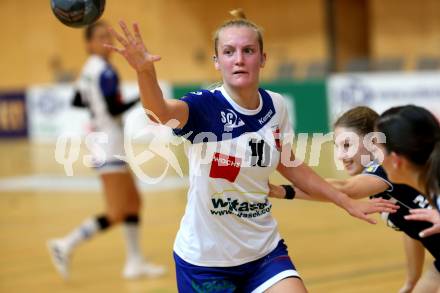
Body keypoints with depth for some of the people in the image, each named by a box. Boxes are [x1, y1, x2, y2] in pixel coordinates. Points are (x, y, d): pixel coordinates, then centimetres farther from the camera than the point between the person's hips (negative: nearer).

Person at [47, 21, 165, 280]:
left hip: (104, 141, 10)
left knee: (134, 203, 14)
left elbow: (77, 102, 17)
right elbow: (114, 109, -23)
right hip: (110, 144, -10)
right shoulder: (104, 71, -17)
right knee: (116, 214, -8)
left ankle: (135, 262, 16)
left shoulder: (90, 69, 10)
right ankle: (67, 245, -6)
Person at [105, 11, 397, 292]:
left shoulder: (275, 106, -3)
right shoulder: (205, 107, -17)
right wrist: (145, 70, -60)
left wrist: (347, 202, 18)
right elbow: (161, 112, -40)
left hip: (264, 252, 4)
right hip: (205, 259, -4)